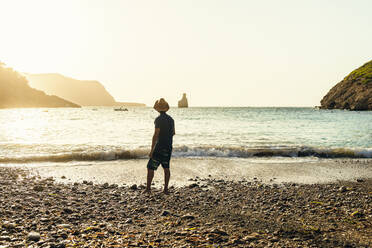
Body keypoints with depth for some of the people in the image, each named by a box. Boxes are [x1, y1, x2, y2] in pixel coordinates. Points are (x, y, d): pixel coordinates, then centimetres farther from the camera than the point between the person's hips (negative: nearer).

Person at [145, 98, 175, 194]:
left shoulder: (159, 119, -15)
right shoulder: (171, 119, 7)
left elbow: (156, 134, -19)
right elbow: (173, 133, 19)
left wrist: (152, 149, -18)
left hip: (160, 146, -7)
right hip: (169, 147, 7)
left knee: (151, 167, 0)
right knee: (166, 167, 11)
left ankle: (148, 188, -1)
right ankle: (166, 189, 10)